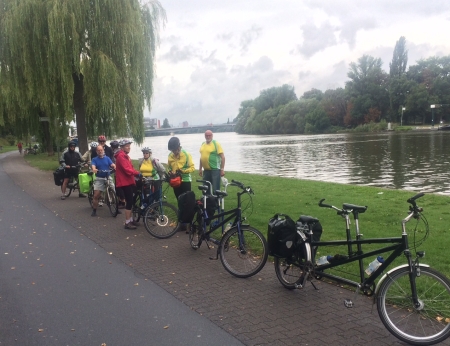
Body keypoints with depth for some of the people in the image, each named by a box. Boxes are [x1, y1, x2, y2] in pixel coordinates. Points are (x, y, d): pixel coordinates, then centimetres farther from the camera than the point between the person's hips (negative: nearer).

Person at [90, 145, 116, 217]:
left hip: (108, 178, 1)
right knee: (96, 195, -7)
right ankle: (94, 210, 6)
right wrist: (94, 169, -39)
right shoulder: (94, 159, 5)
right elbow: (93, 166, -15)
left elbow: (112, 165, -7)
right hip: (99, 179, -1)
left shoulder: (107, 158, 9)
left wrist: (115, 167, -30)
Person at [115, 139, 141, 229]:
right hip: (125, 182, -10)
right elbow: (127, 170, -24)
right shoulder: (121, 156, -16)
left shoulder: (126, 156, 18)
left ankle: (130, 219, 26)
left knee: (130, 201, 16)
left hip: (129, 181, 10)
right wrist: (137, 173, -22)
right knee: (129, 202, -8)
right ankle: (127, 223, -3)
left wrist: (136, 175, 9)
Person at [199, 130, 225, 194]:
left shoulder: (216, 144, -7)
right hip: (206, 170, 6)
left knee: (215, 189, -6)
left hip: (215, 170, -6)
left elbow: (222, 157, -10)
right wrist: (200, 168, 19)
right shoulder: (203, 144, 12)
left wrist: (222, 169, -14)